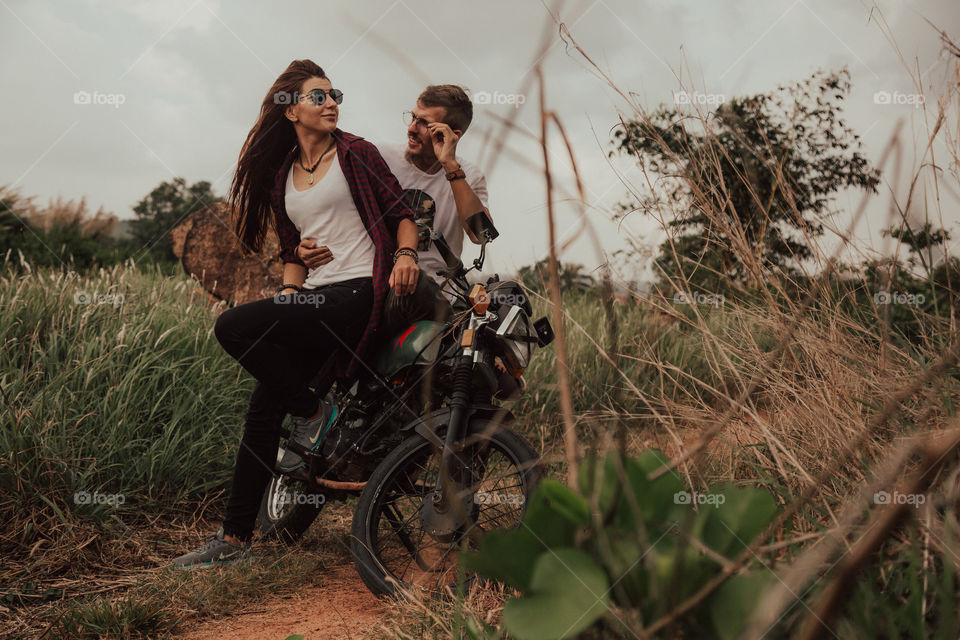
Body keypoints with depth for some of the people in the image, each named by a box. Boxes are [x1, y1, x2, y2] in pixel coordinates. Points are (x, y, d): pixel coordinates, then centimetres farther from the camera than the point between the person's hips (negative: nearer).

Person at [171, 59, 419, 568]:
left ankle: (314, 415, -4)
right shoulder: (281, 177, 18)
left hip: (359, 292, -6)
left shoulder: (355, 153, 4)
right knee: (262, 410, 1)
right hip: (315, 297, 6)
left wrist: (405, 253, -19)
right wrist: (288, 296, 5)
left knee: (232, 327, -22)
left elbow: (401, 211, 1)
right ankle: (234, 537, 10)